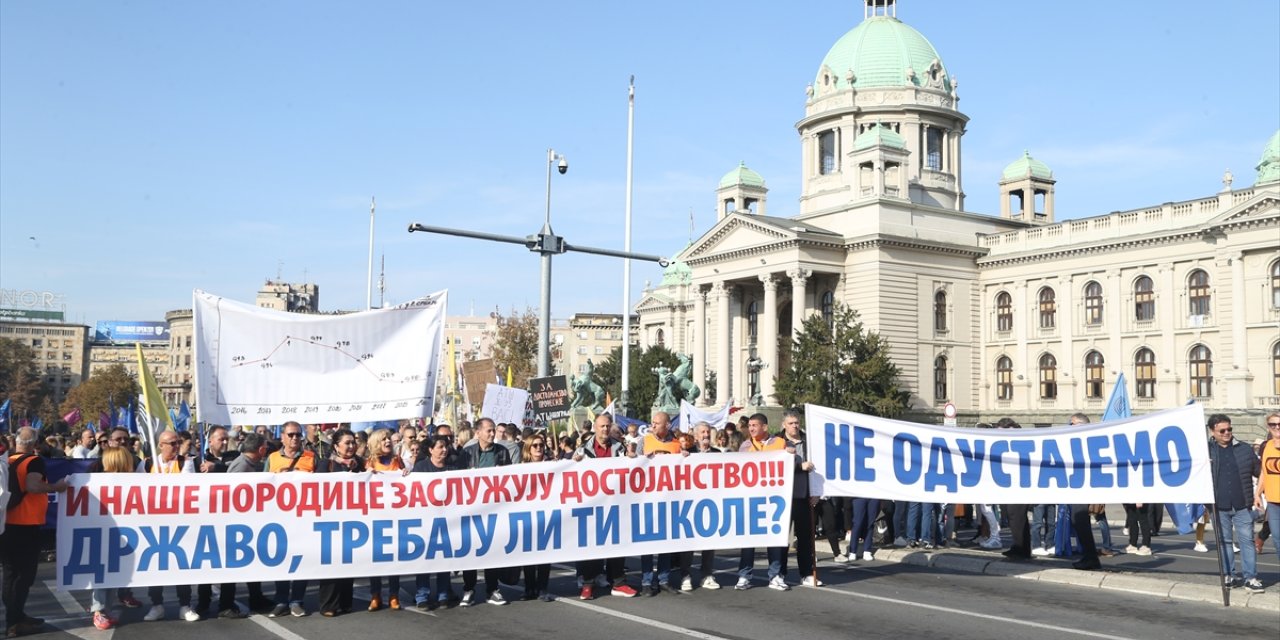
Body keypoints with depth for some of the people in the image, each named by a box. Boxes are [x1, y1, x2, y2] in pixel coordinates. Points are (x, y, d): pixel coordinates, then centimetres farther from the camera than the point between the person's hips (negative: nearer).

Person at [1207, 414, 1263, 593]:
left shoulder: (1245, 449, 5)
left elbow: (1259, 470, 14)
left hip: (1242, 506, 1)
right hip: (1219, 506, -1)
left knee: (1247, 540, 2)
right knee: (1224, 541, 9)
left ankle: (1250, 578, 5)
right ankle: (1228, 576, 18)